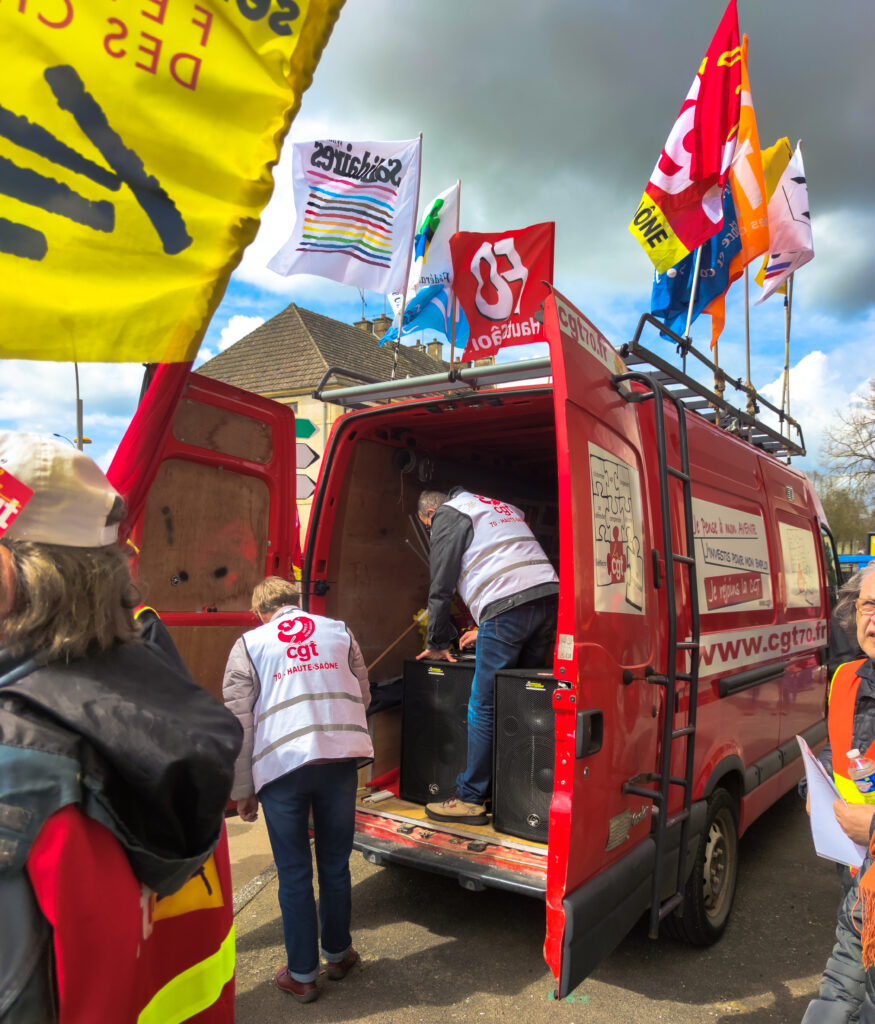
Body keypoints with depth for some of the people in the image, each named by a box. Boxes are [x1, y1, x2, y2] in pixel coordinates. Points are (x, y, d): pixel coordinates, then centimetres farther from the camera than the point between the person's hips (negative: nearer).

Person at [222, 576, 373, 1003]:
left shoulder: (249, 644, 4)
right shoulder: (338, 631, 11)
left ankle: (302, 975, 25)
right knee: (336, 865, 18)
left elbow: (239, 721, 1)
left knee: (294, 874, 13)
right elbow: (363, 696, 17)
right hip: (341, 759, 2)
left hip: (281, 764, -2)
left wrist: (242, 789, 7)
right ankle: (338, 953, 36)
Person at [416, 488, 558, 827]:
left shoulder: (447, 513, 9)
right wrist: (485, 629, 37)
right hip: (548, 596, 8)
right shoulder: (502, 507, 33)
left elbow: (441, 586, 5)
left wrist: (437, 644, 15)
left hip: (508, 607, -8)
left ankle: (470, 800, 5)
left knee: (484, 707, -1)